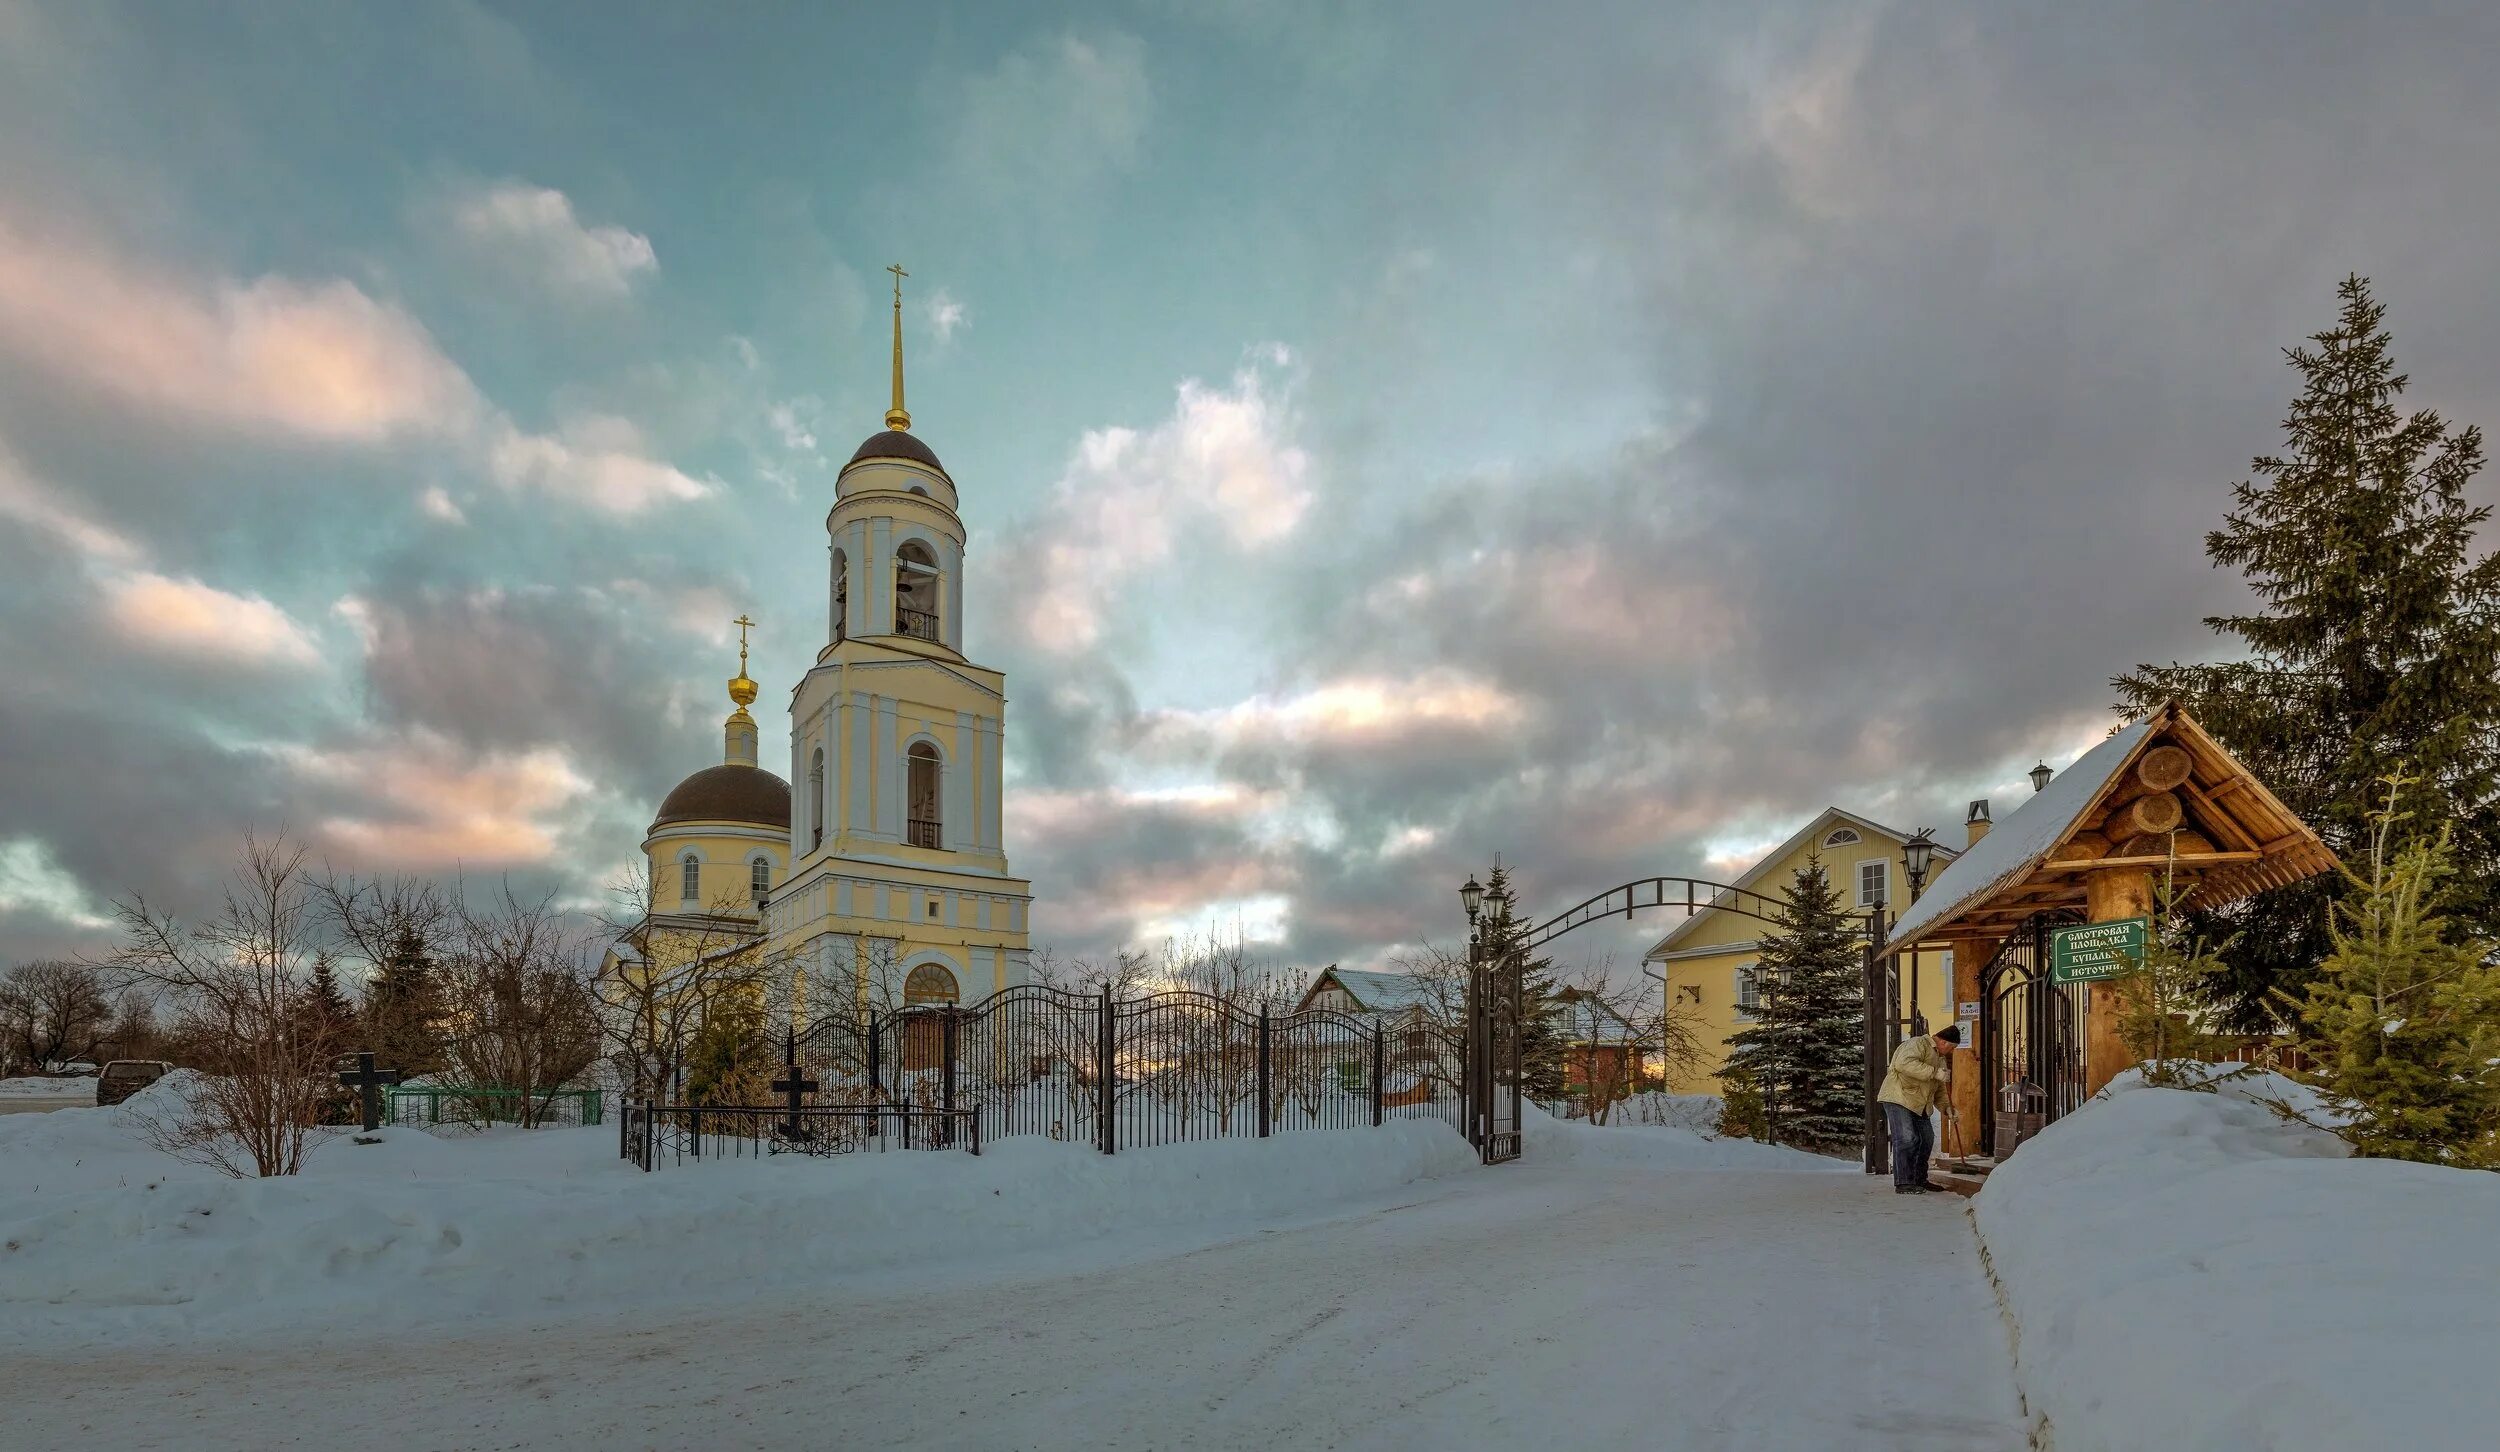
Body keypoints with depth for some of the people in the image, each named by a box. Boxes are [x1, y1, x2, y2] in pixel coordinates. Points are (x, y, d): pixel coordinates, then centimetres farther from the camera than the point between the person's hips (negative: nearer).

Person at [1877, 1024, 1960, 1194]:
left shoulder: (1940, 1059, 20)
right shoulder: (1919, 1044, -12)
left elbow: (1939, 1090, 26)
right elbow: (1905, 1064, -31)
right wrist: (1935, 1073, -27)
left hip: (1919, 1104, 10)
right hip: (1898, 1098, -10)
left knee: (1926, 1140, 14)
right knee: (1906, 1139, -15)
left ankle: (1919, 1180, 29)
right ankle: (1903, 1183, -13)